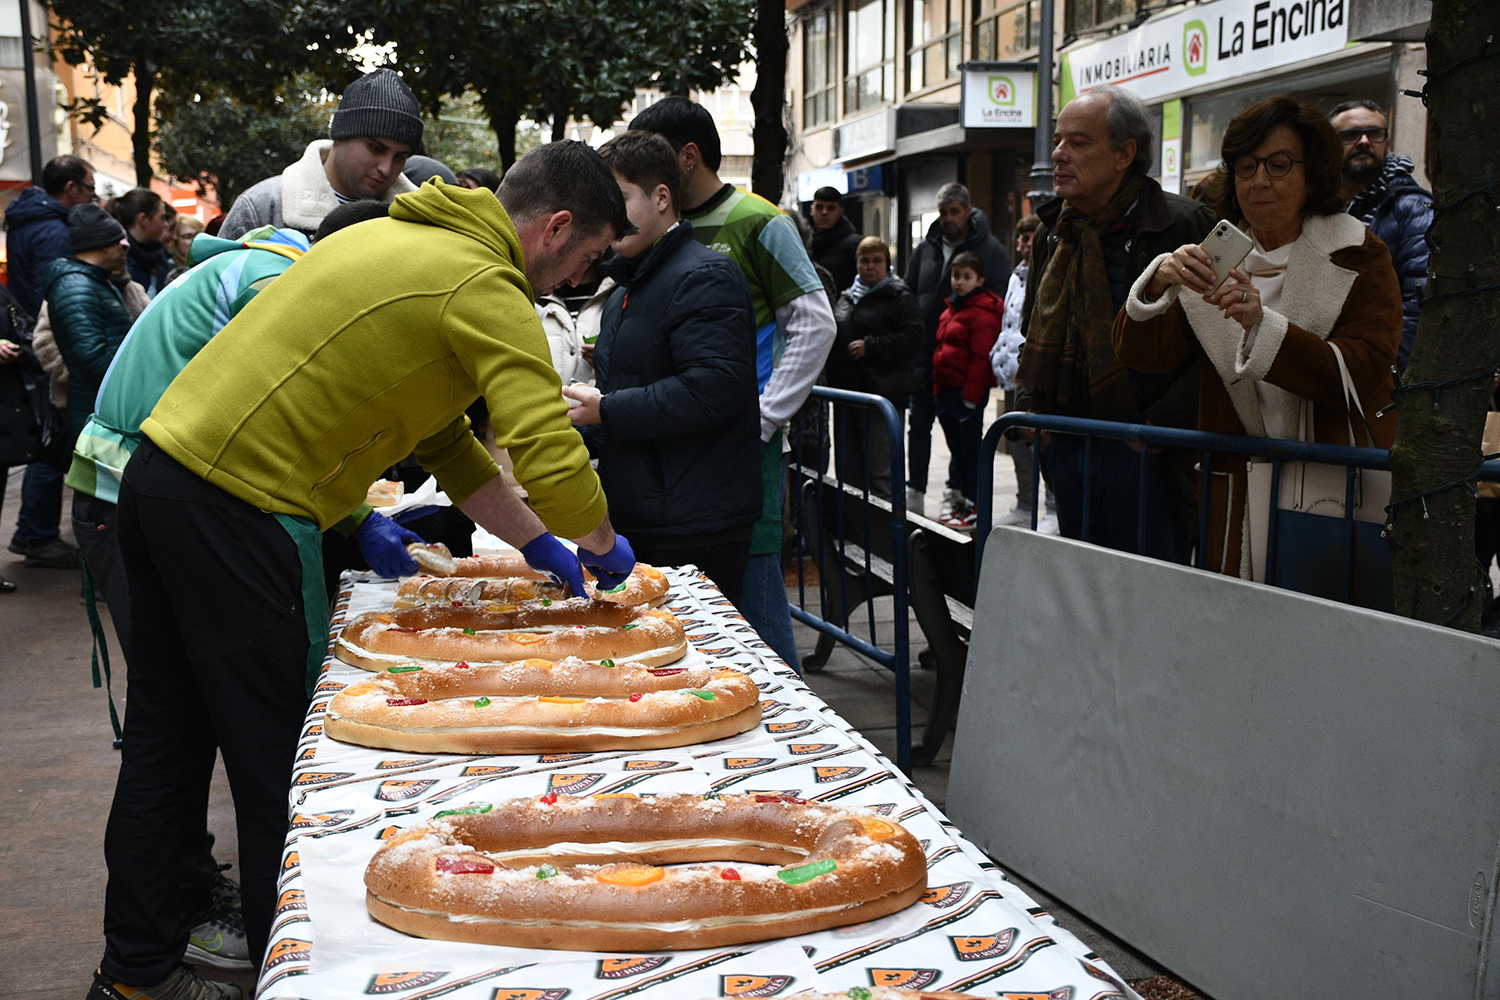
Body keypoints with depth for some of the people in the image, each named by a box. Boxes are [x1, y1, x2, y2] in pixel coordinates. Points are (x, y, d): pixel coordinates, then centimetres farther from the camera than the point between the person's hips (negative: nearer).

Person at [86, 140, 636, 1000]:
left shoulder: (404, 238, 18)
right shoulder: (486, 287, -12)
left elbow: (445, 438, 22)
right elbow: (553, 460, -20)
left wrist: (540, 544, 22)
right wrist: (603, 546, 1)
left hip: (164, 471, 10)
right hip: (236, 508, -10)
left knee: (169, 738, 17)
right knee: (279, 756, 4)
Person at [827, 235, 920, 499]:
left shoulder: (900, 297, -3)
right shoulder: (847, 297, 18)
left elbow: (912, 335, -14)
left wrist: (870, 346, -18)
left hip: (882, 392, -7)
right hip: (847, 388, 7)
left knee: (879, 467, -7)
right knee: (848, 466, 13)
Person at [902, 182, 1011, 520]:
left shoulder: (991, 250, -2)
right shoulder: (926, 249, 9)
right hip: (925, 352, 4)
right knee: (919, 424, 5)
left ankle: (958, 492, 16)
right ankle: (915, 492, 12)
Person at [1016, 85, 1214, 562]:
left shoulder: (1184, 226, -10)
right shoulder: (1054, 232, 12)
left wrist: (1161, 424, -18)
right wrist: (1030, 405, 11)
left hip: (1144, 453, -6)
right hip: (1066, 447, 6)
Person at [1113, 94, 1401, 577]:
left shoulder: (1358, 257, -1)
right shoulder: (1217, 259, 9)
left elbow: (1363, 375, -16)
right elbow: (1140, 354, -2)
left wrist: (1264, 324, -28)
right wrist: (1159, 282, -21)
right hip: (1236, 493, 3)